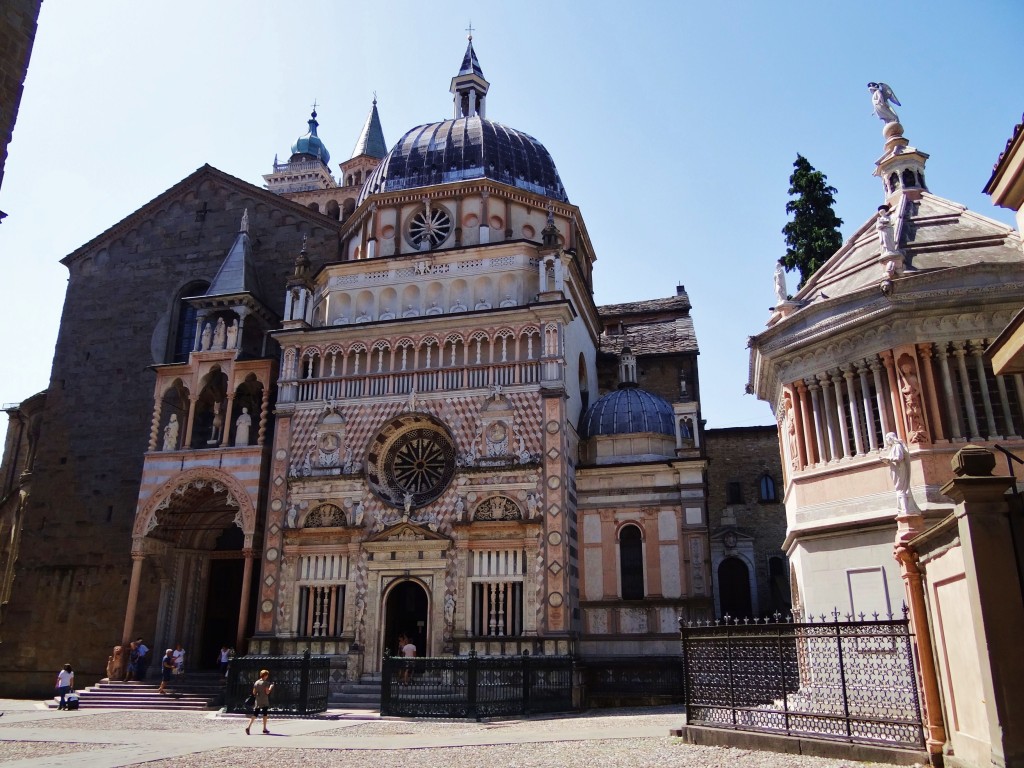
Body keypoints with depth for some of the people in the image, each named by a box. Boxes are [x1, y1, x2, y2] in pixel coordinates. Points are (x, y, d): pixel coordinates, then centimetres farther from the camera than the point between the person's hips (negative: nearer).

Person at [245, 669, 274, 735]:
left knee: (255, 715, 2)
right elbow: (267, 692, -14)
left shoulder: (256, 682, 6)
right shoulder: (265, 683, -10)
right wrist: (271, 687, 2)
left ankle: (248, 727, -15)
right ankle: (264, 729, 14)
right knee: (265, 714, 9)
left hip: (258, 701, 4)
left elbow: (254, 693, 8)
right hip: (264, 702, -4)